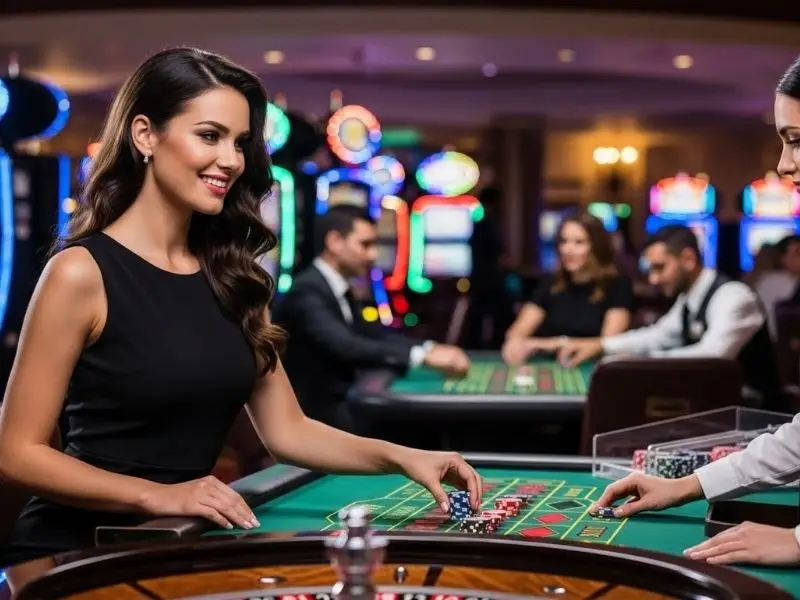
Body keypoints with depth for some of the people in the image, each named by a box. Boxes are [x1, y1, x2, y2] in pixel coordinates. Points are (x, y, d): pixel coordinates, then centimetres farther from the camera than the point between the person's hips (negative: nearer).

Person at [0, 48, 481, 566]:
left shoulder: (230, 274, 7)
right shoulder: (82, 272, -12)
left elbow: (285, 429, 7)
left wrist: (402, 458, -7)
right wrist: (155, 495, -22)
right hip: (76, 545, -6)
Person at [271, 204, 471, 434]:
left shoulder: (340, 290, 11)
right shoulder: (307, 292, -18)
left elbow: (372, 334, 9)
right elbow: (344, 347, -31)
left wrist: (431, 349, -7)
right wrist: (423, 355, -35)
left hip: (341, 403, 9)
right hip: (315, 413, -9)